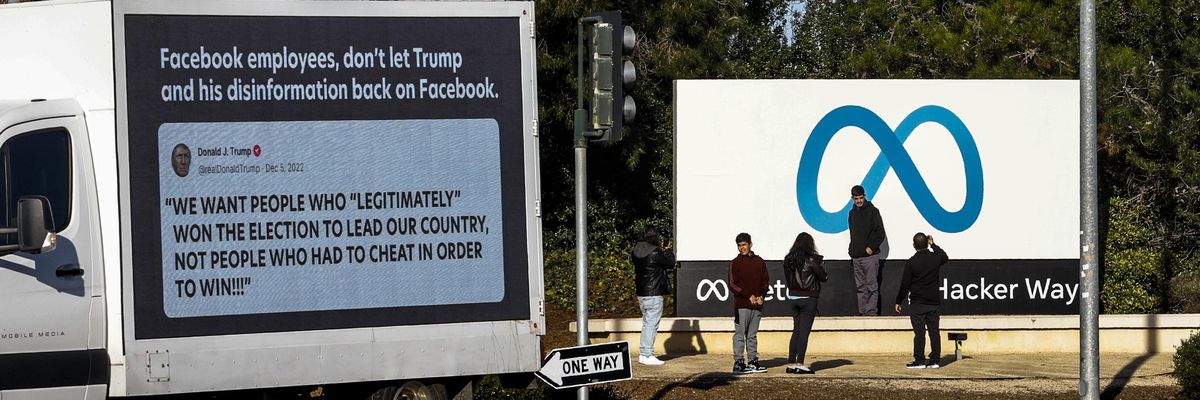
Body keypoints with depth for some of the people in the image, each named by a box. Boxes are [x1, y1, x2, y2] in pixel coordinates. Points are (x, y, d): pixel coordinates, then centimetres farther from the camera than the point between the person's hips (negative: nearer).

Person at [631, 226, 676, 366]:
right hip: (654, 294, -8)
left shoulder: (637, 251, 6)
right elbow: (670, 263, -6)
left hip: (641, 294, 8)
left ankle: (643, 354, 20)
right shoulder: (654, 253, -17)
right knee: (651, 324, -5)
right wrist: (668, 250, 12)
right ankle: (648, 355, -6)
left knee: (647, 323, 17)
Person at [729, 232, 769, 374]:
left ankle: (753, 361, 12)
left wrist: (761, 296, -2)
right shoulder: (735, 263, 1)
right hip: (741, 305, -4)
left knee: (752, 335, 9)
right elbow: (732, 284, -4)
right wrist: (749, 296, -11)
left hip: (757, 305, 4)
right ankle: (738, 363, -5)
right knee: (740, 334, -5)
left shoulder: (759, 262, 13)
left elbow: (765, 282, 15)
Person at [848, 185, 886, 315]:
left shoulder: (872, 211, -4)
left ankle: (871, 312, -7)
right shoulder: (852, 213, 15)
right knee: (860, 286, 7)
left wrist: (871, 247, -13)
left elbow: (880, 233, -6)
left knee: (871, 286, -6)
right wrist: (852, 249, 11)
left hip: (870, 256, -7)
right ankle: (862, 311, 10)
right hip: (856, 256, 7)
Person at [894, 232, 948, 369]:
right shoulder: (935, 258, -1)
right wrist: (933, 245, 34)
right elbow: (945, 257, 26)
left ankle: (919, 360, -2)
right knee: (934, 331, 6)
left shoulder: (911, 263, -11)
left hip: (917, 303, -4)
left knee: (919, 332, -2)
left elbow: (905, 284, -6)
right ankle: (935, 360, 7)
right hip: (934, 302, 4)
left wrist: (898, 301, 5)